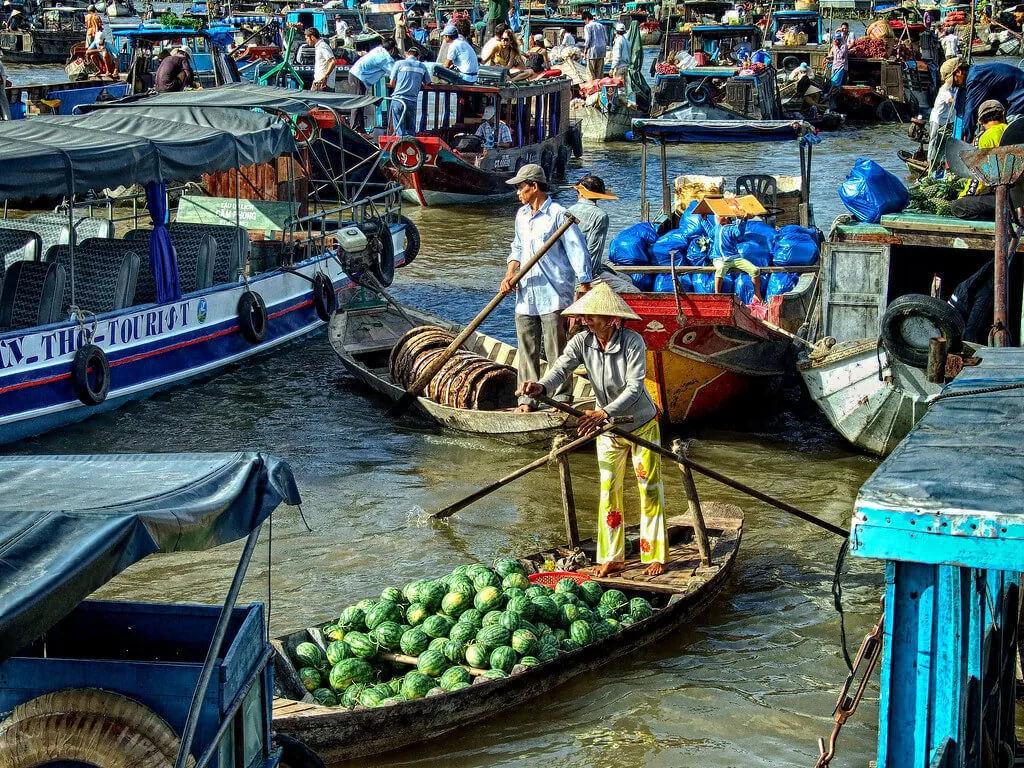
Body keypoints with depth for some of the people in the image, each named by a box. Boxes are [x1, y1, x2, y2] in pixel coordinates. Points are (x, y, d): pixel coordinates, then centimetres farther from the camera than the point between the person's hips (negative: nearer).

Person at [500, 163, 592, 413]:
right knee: (527, 349, 8)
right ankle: (528, 397, 16)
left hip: (553, 295, -7)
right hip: (526, 294, 7)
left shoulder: (558, 215, -8)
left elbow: (578, 252, -9)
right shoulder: (522, 215, 15)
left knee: (556, 350, -4)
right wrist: (509, 275, 7)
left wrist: (585, 292, -13)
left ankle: (561, 398, 4)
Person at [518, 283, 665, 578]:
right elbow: (561, 368, -30)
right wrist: (540, 387, -53)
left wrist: (604, 413, -48)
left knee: (650, 488, 5)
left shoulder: (633, 342, -27)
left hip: (642, 425, -4)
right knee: (609, 491, 8)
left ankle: (656, 556, 16)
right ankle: (612, 557, 18)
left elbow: (635, 387, -34)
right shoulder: (582, 342, -15)